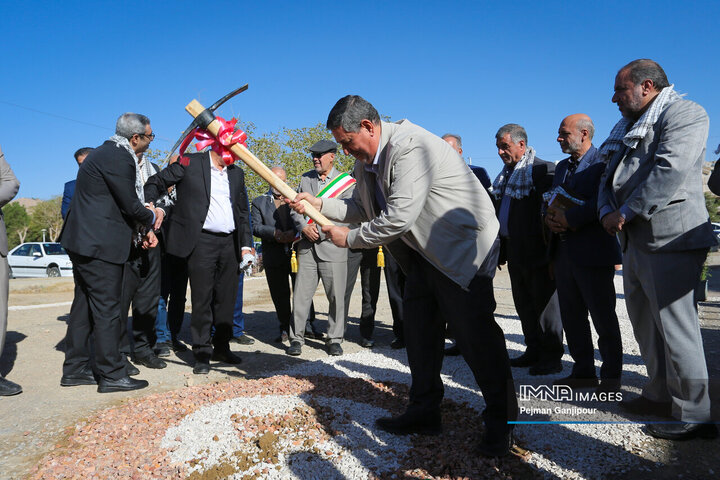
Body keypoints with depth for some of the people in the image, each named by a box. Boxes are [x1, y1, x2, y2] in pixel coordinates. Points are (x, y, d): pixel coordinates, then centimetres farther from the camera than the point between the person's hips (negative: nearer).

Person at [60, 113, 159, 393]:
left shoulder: (106, 153, 16)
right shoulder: (118, 158, -16)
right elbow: (131, 206, -16)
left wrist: (144, 229, 14)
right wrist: (151, 217, 4)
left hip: (84, 242, 11)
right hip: (100, 245, -11)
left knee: (85, 305, 15)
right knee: (107, 309, -4)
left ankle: (75, 369, 25)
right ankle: (112, 375, 5)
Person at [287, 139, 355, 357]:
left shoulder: (346, 182, 2)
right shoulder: (305, 178, 14)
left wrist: (320, 232, -11)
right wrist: (304, 227, -7)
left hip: (332, 245, -3)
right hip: (307, 247, 3)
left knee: (336, 296, 1)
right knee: (301, 294, 2)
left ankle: (334, 339, 15)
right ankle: (296, 338, 13)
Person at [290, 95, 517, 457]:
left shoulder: (411, 148, -25)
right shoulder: (368, 159, 6)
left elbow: (399, 217, -29)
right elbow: (362, 207, 13)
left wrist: (350, 239, -16)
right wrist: (319, 204, 0)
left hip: (463, 244, -10)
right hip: (426, 250, 10)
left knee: (474, 331, -8)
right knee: (417, 327, 9)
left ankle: (501, 421, 9)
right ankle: (424, 411, 22)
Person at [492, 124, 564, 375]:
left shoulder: (543, 169, -11)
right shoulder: (506, 174, 16)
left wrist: (549, 249, -19)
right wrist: (502, 249, 18)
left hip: (537, 251, -9)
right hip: (515, 252, 9)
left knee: (544, 303, 0)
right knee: (524, 304, 14)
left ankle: (551, 357, 10)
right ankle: (534, 351, 26)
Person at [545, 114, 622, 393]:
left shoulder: (603, 164, -8)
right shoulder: (562, 167, 18)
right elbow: (551, 201, 18)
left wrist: (568, 218, -19)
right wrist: (550, 218, -3)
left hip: (593, 252, -8)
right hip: (564, 252, 8)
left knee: (603, 317, 3)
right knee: (571, 316, 12)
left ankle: (611, 375, 17)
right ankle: (583, 372, 24)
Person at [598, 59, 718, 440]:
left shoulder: (684, 114, -5)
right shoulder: (629, 126, 22)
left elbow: (669, 170, -19)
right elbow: (610, 175, 18)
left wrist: (626, 213, -16)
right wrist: (607, 211, -1)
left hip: (670, 238, -9)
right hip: (635, 239, 9)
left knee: (675, 325, -7)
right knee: (643, 321, 15)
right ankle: (660, 394, 29)